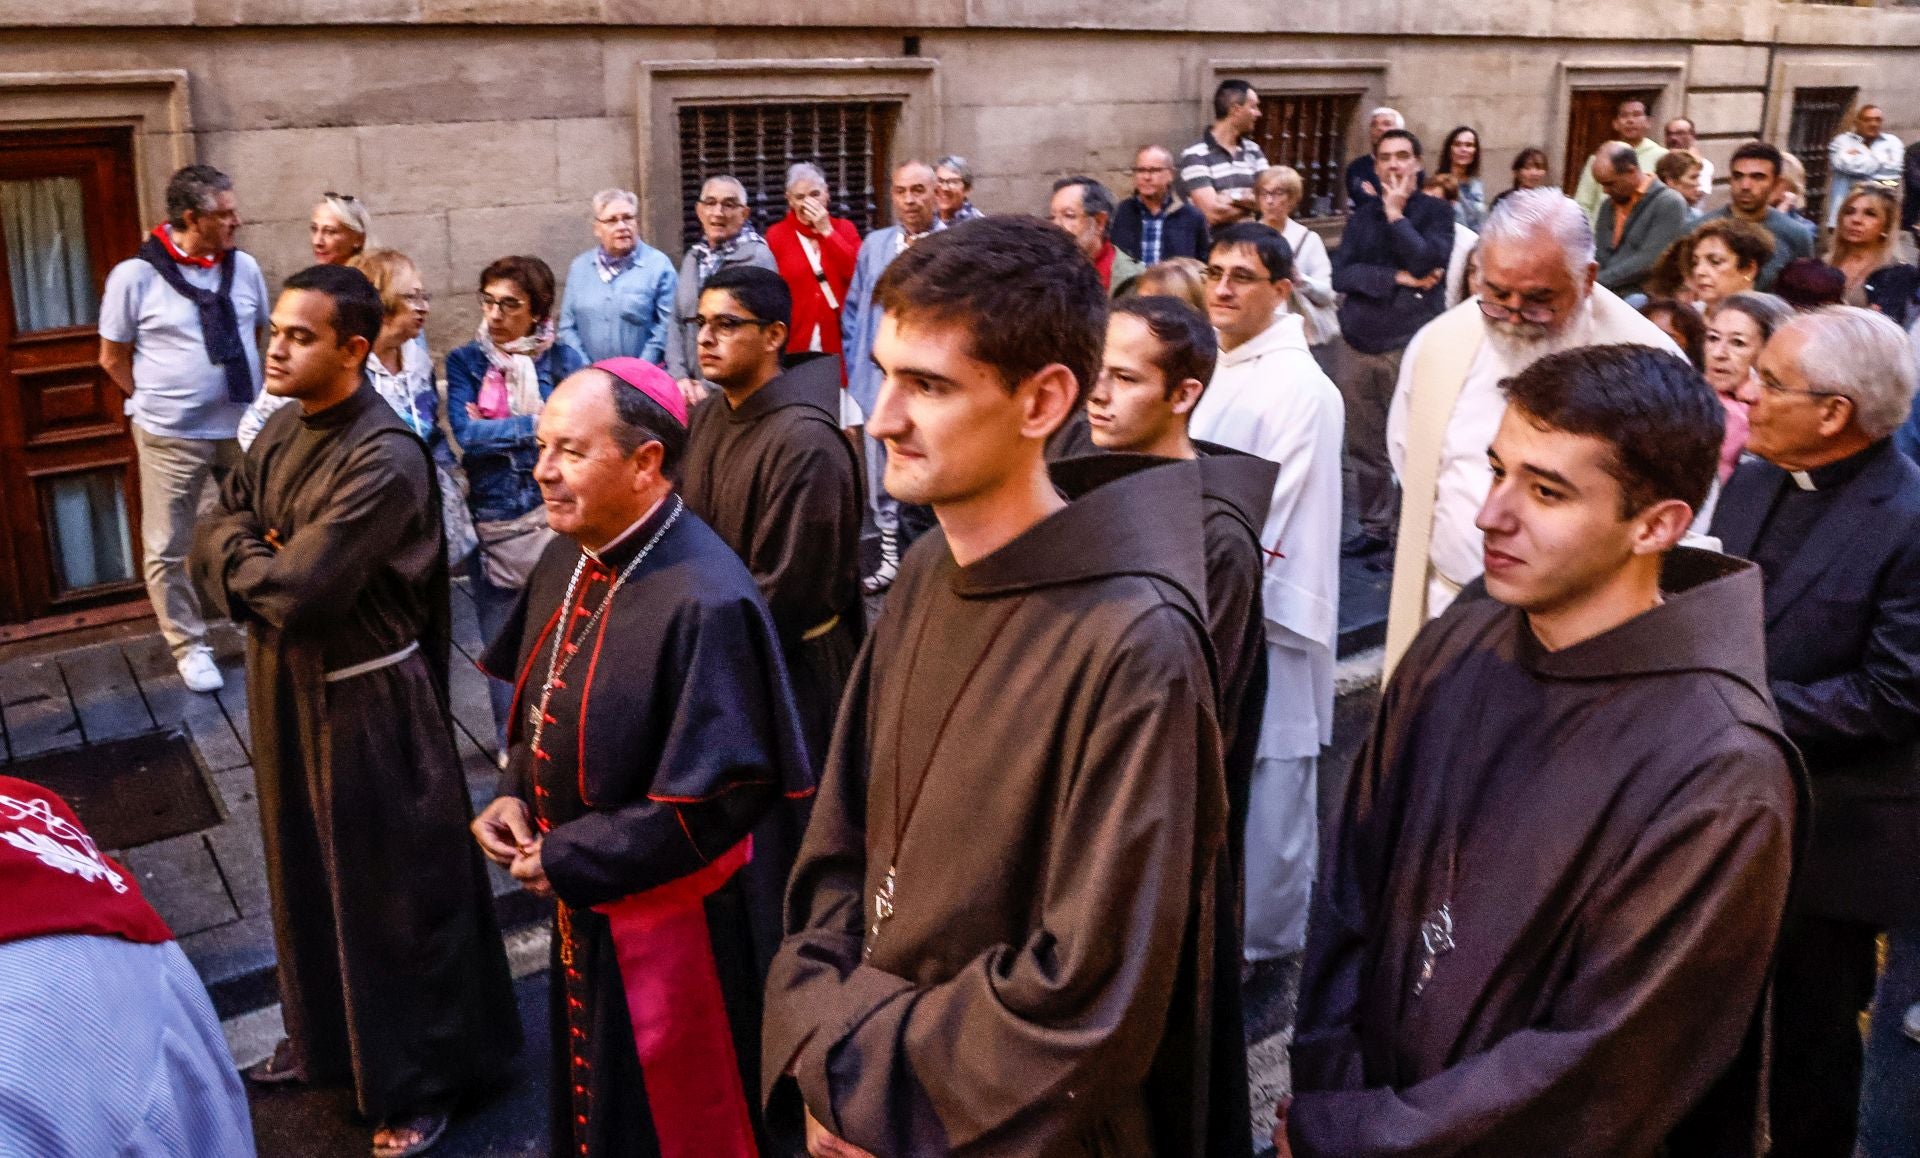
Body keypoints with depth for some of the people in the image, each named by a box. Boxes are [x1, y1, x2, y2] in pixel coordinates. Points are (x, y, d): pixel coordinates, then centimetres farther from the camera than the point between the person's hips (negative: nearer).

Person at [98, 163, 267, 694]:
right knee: (168, 550, 6)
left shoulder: (244, 267, -1)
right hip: (172, 437, -3)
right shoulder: (135, 275, -10)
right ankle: (189, 646, 22)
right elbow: (113, 357, 0)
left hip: (244, 428, 3)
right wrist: (159, 403, 2)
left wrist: (255, 396, 8)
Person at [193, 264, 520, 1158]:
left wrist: (239, 557, -8)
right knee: (309, 872, 22)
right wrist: (260, 559, -15)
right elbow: (211, 535, 6)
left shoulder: (385, 460, -24)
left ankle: (422, 1077, 23)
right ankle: (326, 1037, 43)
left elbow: (299, 589, -28)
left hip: (368, 700, -8)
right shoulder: (283, 429, 4)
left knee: (394, 889, 6)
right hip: (285, 686, 8)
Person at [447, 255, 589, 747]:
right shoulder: (464, 362, 2)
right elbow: (464, 433, -11)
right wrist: (535, 424, -10)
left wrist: (492, 430, -13)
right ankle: (512, 742, 29)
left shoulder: (562, 360, -1)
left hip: (551, 519, -2)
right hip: (490, 523, 2)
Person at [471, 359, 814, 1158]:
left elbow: (718, 798, -27)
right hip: (586, 904, 8)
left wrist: (565, 859, -20)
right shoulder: (570, 562, 0)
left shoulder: (705, 603, -29)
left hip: (680, 923, -8)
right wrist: (517, 794, -3)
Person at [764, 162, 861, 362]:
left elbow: (859, 273, -6)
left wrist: (827, 231, -5)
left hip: (840, 341, 1)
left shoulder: (844, 228, 10)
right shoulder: (776, 235, 5)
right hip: (795, 342, -1)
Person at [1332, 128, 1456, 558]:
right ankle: (1375, 526, 20)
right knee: (1364, 445, 8)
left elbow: (1427, 264, -15)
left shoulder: (1436, 211, 3)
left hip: (1410, 345, -4)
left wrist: (1396, 213, -9)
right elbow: (1341, 275, -1)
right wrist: (1399, 279, -10)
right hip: (1357, 344, 4)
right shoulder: (1361, 216, 13)